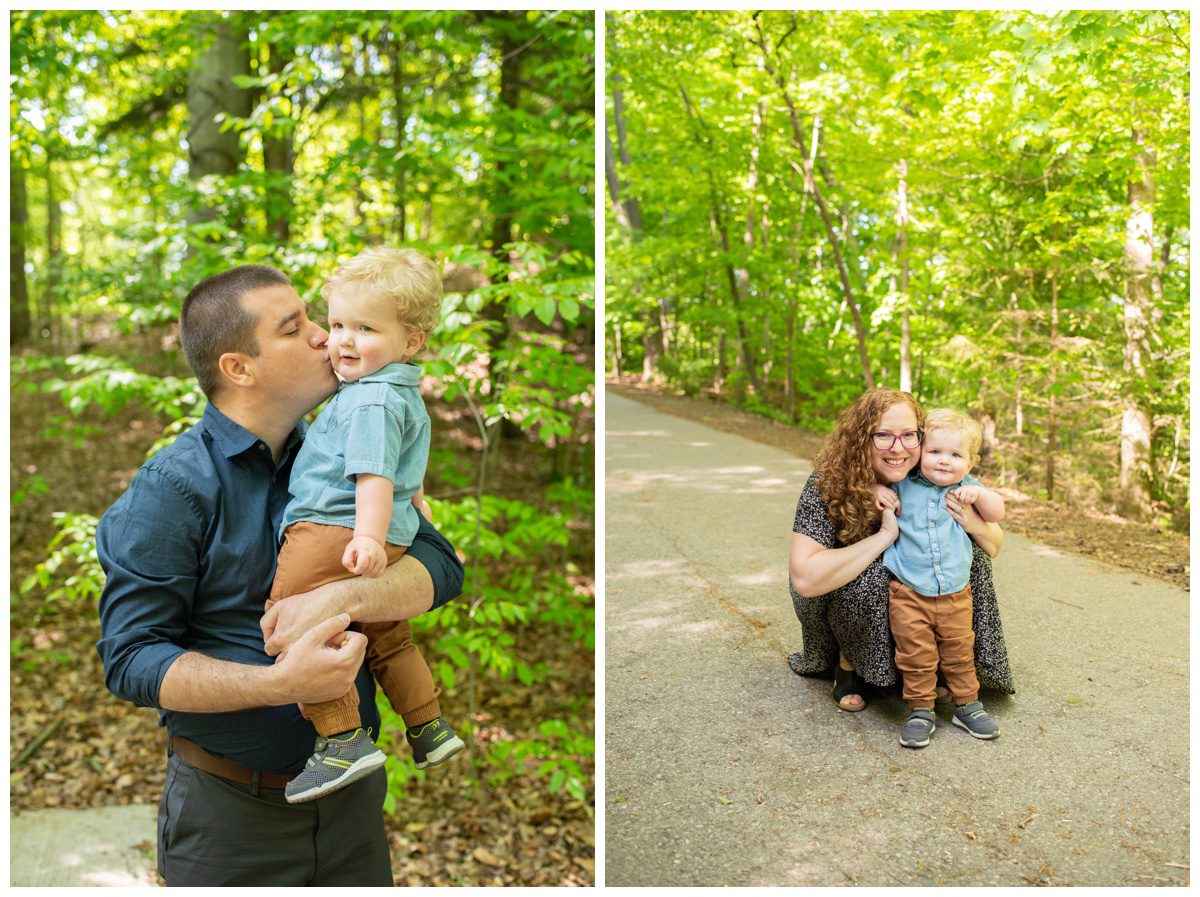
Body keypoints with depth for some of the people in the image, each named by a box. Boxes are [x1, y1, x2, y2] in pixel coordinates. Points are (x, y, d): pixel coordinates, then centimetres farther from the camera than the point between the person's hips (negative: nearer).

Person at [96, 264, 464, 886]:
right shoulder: (172, 487, -14)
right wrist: (280, 683, -30)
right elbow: (130, 658, -17)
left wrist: (343, 598, -26)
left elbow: (441, 565, -6)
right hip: (230, 810, -4)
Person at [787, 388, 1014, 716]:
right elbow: (804, 578, -41)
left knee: (971, 554, -15)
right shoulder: (827, 486, -30)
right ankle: (848, 664, -5)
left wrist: (975, 525, -29)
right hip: (837, 600, -4)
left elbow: (995, 545, -5)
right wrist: (885, 536, -38)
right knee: (868, 577, -34)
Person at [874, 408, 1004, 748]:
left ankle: (967, 705, 30)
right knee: (916, 656, 2)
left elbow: (997, 514, 5)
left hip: (955, 594, 2)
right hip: (908, 593, -2)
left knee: (960, 652, 13)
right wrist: (878, 490, -11)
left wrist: (978, 494, -13)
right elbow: (875, 479, 12)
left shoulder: (967, 488, 4)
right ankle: (920, 710, 15)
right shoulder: (903, 486, -1)